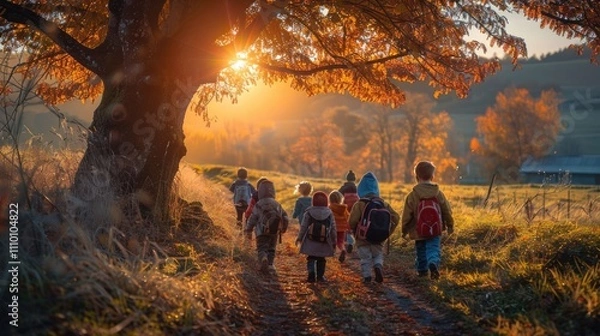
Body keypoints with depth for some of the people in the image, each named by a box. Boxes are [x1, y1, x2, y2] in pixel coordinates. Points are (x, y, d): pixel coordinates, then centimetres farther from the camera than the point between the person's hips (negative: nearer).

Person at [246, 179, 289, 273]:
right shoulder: (277, 204, 8)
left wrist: (248, 231, 4)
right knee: (271, 249, 19)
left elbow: (252, 218, -6)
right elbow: (285, 217, 10)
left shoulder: (259, 204, -6)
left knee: (262, 249, 0)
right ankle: (270, 264, 8)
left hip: (262, 231, -3)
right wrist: (283, 229, 22)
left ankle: (263, 259, -30)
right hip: (275, 232, 3)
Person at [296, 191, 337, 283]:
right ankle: (320, 276, 16)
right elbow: (333, 228, 1)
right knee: (321, 260, 16)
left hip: (310, 242, -1)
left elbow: (303, 226, -4)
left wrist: (299, 238, 7)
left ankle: (311, 274, -10)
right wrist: (333, 241, 9)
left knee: (311, 258, 9)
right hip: (324, 243, 1)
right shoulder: (329, 213, -2)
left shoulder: (308, 212, -6)